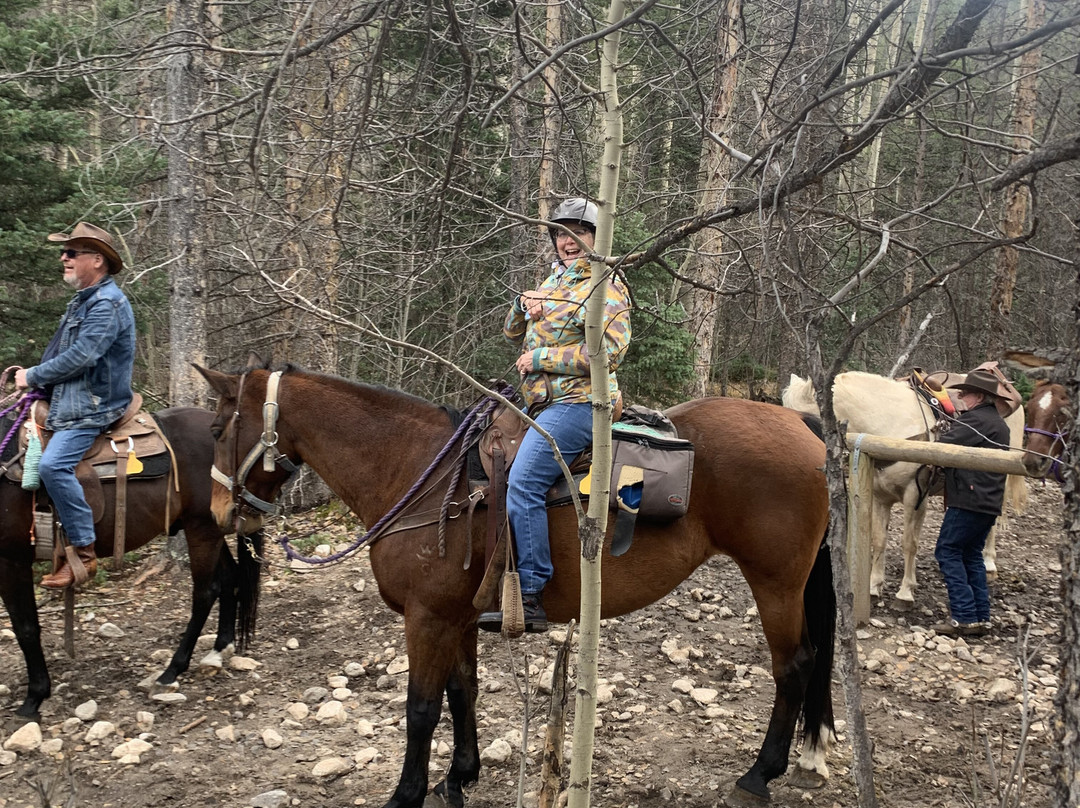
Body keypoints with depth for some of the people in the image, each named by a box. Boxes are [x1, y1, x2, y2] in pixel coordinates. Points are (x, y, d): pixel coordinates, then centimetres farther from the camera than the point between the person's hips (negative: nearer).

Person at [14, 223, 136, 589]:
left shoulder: (107, 304, -16)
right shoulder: (84, 300, 16)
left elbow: (78, 357, -22)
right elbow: (60, 352, 23)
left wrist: (33, 376, -10)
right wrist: (32, 375, 8)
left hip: (91, 408, -11)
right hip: (67, 400, 11)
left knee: (53, 464, -26)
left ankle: (83, 552, -18)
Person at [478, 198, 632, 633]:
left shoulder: (606, 287, -5)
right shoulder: (553, 282, 22)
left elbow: (608, 351, -17)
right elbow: (513, 335, 24)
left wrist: (541, 357, -14)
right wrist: (522, 306, 1)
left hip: (575, 403, -10)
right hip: (540, 402, 10)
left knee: (523, 484, -23)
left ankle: (530, 599, -22)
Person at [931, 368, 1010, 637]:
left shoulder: (974, 420, -14)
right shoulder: (998, 423, 19)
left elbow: (943, 446, -20)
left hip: (969, 499, -10)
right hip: (990, 501, 10)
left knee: (948, 552, -4)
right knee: (971, 555, 15)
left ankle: (965, 617, -7)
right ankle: (981, 617, 15)